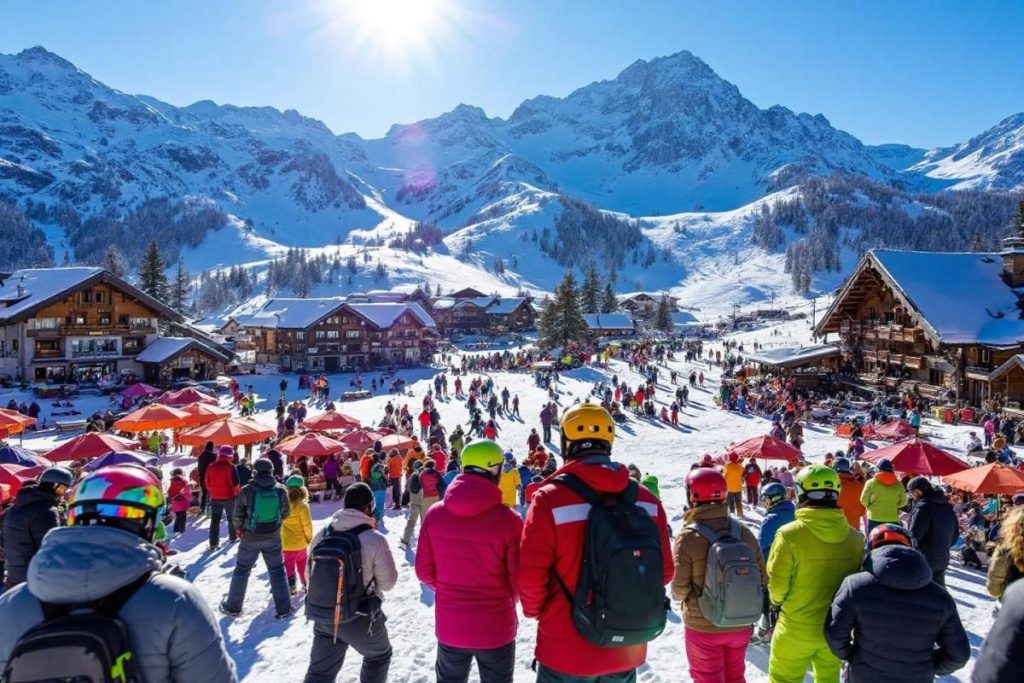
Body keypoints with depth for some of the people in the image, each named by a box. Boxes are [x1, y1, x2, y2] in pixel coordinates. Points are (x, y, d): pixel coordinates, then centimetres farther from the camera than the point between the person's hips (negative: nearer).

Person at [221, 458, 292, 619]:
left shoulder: (247, 491, -14)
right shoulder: (281, 490, -10)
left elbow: (237, 515, -6)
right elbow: (285, 512, 1)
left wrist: (240, 528, 12)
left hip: (250, 538, -1)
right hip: (273, 538, 1)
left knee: (241, 570, 18)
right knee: (277, 570, 13)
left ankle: (233, 607, 29)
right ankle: (284, 609, 14)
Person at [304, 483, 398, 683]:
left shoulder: (322, 534, -4)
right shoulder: (375, 539, -20)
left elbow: (311, 576, 7)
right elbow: (388, 582, -11)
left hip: (323, 615, 4)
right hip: (360, 617, -4)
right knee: (379, 655, 24)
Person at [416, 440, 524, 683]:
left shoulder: (435, 513, -11)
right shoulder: (509, 519, -19)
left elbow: (424, 571, -3)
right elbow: (520, 580, -14)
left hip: (449, 627, 3)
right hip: (495, 629, -2)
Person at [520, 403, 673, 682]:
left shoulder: (550, 499, -20)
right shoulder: (647, 501, -7)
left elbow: (531, 576, -15)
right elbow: (664, 571, 2)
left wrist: (535, 611, 6)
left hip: (567, 653, -3)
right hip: (628, 652, 4)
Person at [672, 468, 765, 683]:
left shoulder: (689, 536, -21)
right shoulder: (744, 531, -8)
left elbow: (679, 588, -18)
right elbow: (762, 577, 0)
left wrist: (679, 595, 5)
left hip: (703, 626, -4)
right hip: (740, 624, 4)